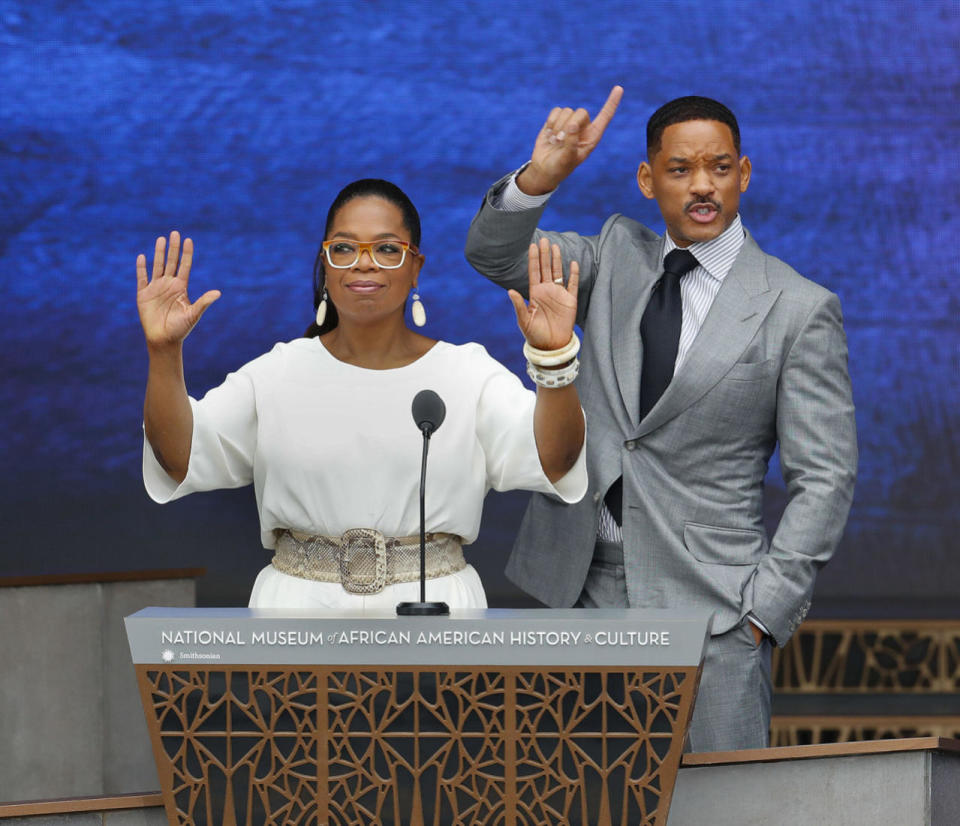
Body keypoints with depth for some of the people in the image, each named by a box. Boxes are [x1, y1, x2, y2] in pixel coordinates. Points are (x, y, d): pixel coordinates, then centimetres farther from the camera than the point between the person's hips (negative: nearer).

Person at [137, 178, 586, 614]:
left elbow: (553, 461, -8)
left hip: (434, 603, 0)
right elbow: (178, 459, 0)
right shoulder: (278, 373, 9)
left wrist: (553, 360, -25)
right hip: (299, 603, 1)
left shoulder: (470, 375, 7)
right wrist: (164, 353, -15)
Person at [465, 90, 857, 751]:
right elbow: (495, 253, -1)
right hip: (588, 589, 4)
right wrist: (541, 176, -20)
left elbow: (824, 479, -4)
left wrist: (765, 609, -11)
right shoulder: (617, 258, 10)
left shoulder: (800, 310, -3)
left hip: (708, 600, -4)